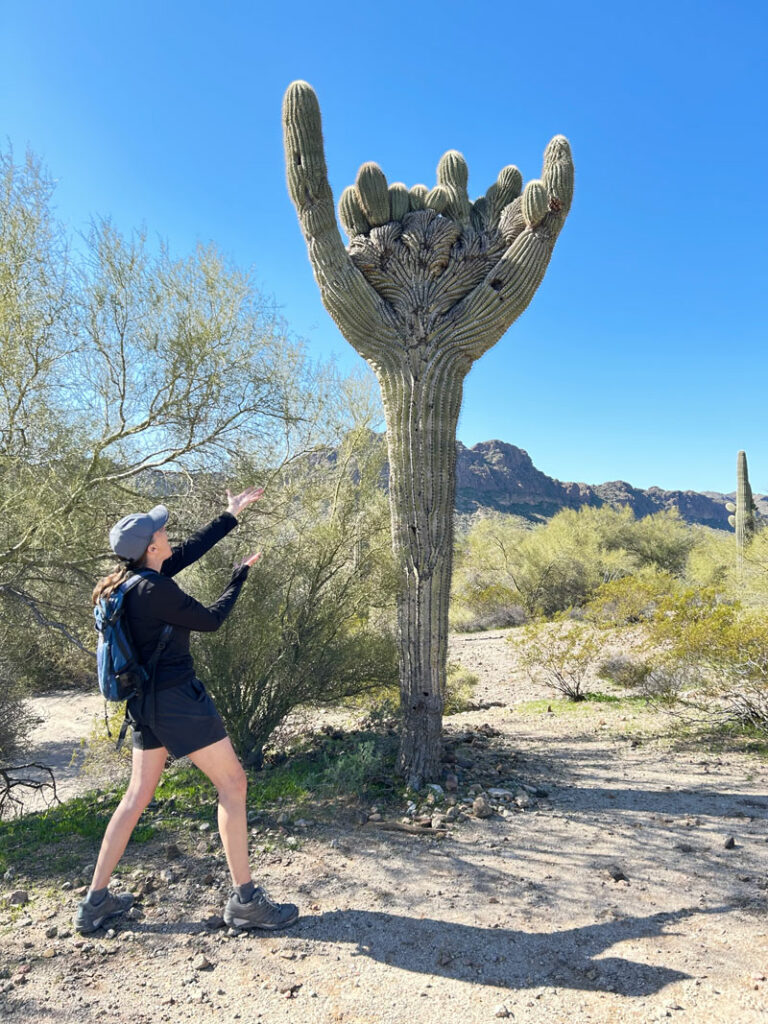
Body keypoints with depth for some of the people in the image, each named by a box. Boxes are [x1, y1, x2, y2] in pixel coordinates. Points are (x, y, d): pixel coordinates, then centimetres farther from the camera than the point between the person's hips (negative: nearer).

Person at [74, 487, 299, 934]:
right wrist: (241, 574, 4)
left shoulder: (130, 580, 5)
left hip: (147, 703, 9)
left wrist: (231, 516, 20)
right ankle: (245, 900, 8)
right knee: (233, 784, 1)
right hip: (177, 700, -9)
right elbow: (210, 620, -9)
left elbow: (192, 549, 14)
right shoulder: (156, 589, -21)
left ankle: (96, 900, 29)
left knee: (138, 794, 19)